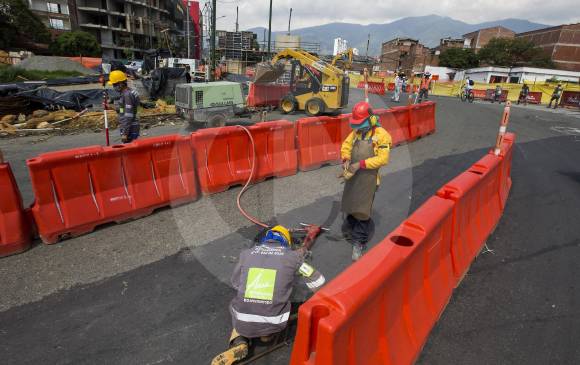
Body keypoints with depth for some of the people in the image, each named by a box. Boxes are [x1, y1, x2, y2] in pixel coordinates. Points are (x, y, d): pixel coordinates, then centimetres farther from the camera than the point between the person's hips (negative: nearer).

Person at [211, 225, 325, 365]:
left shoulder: (246, 253, 6)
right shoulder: (292, 256, 1)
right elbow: (317, 280, 12)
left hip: (243, 323, 0)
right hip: (273, 324, 0)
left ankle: (239, 343, 11)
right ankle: (267, 333, 18)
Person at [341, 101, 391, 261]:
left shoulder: (381, 135, -14)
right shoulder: (356, 132, 6)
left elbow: (383, 159, -19)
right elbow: (346, 145, 13)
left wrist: (361, 164, -23)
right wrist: (346, 160, -7)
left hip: (368, 177, -6)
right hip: (353, 174, 7)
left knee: (362, 209, -4)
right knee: (350, 203, 19)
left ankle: (359, 243, 6)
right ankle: (351, 228, 43)